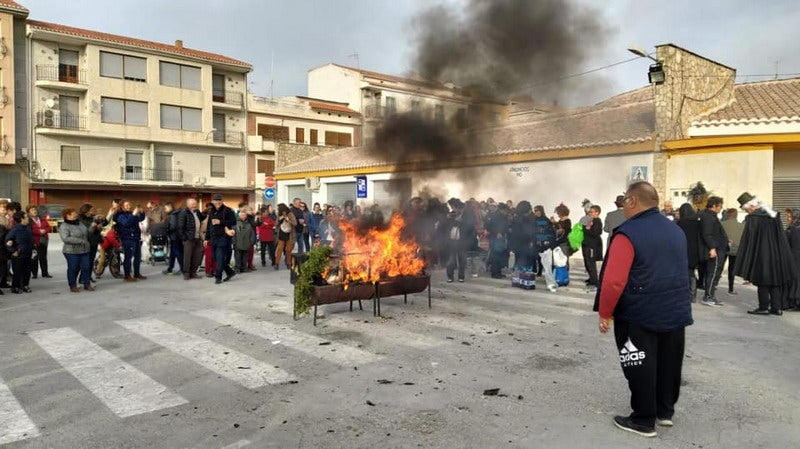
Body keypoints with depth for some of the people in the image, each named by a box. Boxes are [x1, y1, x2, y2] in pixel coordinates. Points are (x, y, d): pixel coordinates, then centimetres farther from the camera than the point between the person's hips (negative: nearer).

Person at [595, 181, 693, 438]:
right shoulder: (676, 231, 9)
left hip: (638, 316, -8)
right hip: (675, 313, 8)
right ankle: (665, 411, 32)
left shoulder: (628, 234, -17)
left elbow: (613, 280, -22)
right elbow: (679, 274, 18)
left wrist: (605, 313, -11)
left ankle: (643, 420, 14)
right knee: (668, 365, 18)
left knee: (641, 369, 4)